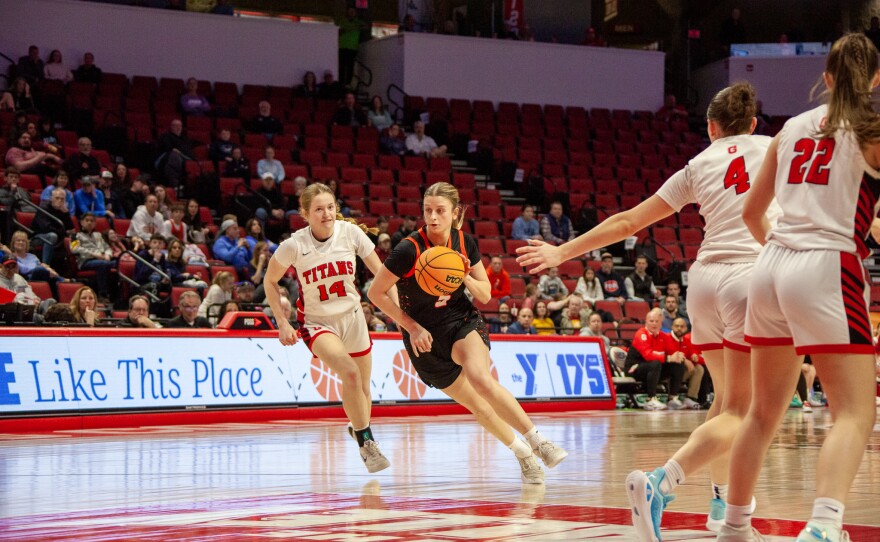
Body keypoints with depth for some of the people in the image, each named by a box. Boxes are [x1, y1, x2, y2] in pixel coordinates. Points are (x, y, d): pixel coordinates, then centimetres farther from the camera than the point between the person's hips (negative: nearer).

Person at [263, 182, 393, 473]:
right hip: (316, 321, -3)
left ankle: (358, 428, 45)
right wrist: (282, 323, -8)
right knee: (350, 373, -28)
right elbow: (270, 281, -2)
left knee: (363, 389, 13)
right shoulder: (295, 245, -18)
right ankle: (367, 443, -13)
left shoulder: (351, 232, -14)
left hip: (352, 316, 3)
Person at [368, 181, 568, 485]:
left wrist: (467, 278, -19)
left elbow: (485, 295, 3)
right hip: (425, 337, 0)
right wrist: (412, 327, -14)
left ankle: (537, 441, -27)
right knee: (477, 405, 4)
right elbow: (376, 293, -10)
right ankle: (523, 454, 23)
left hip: (463, 322, 0)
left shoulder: (466, 243, -6)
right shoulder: (409, 250, -18)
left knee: (480, 378, -30)